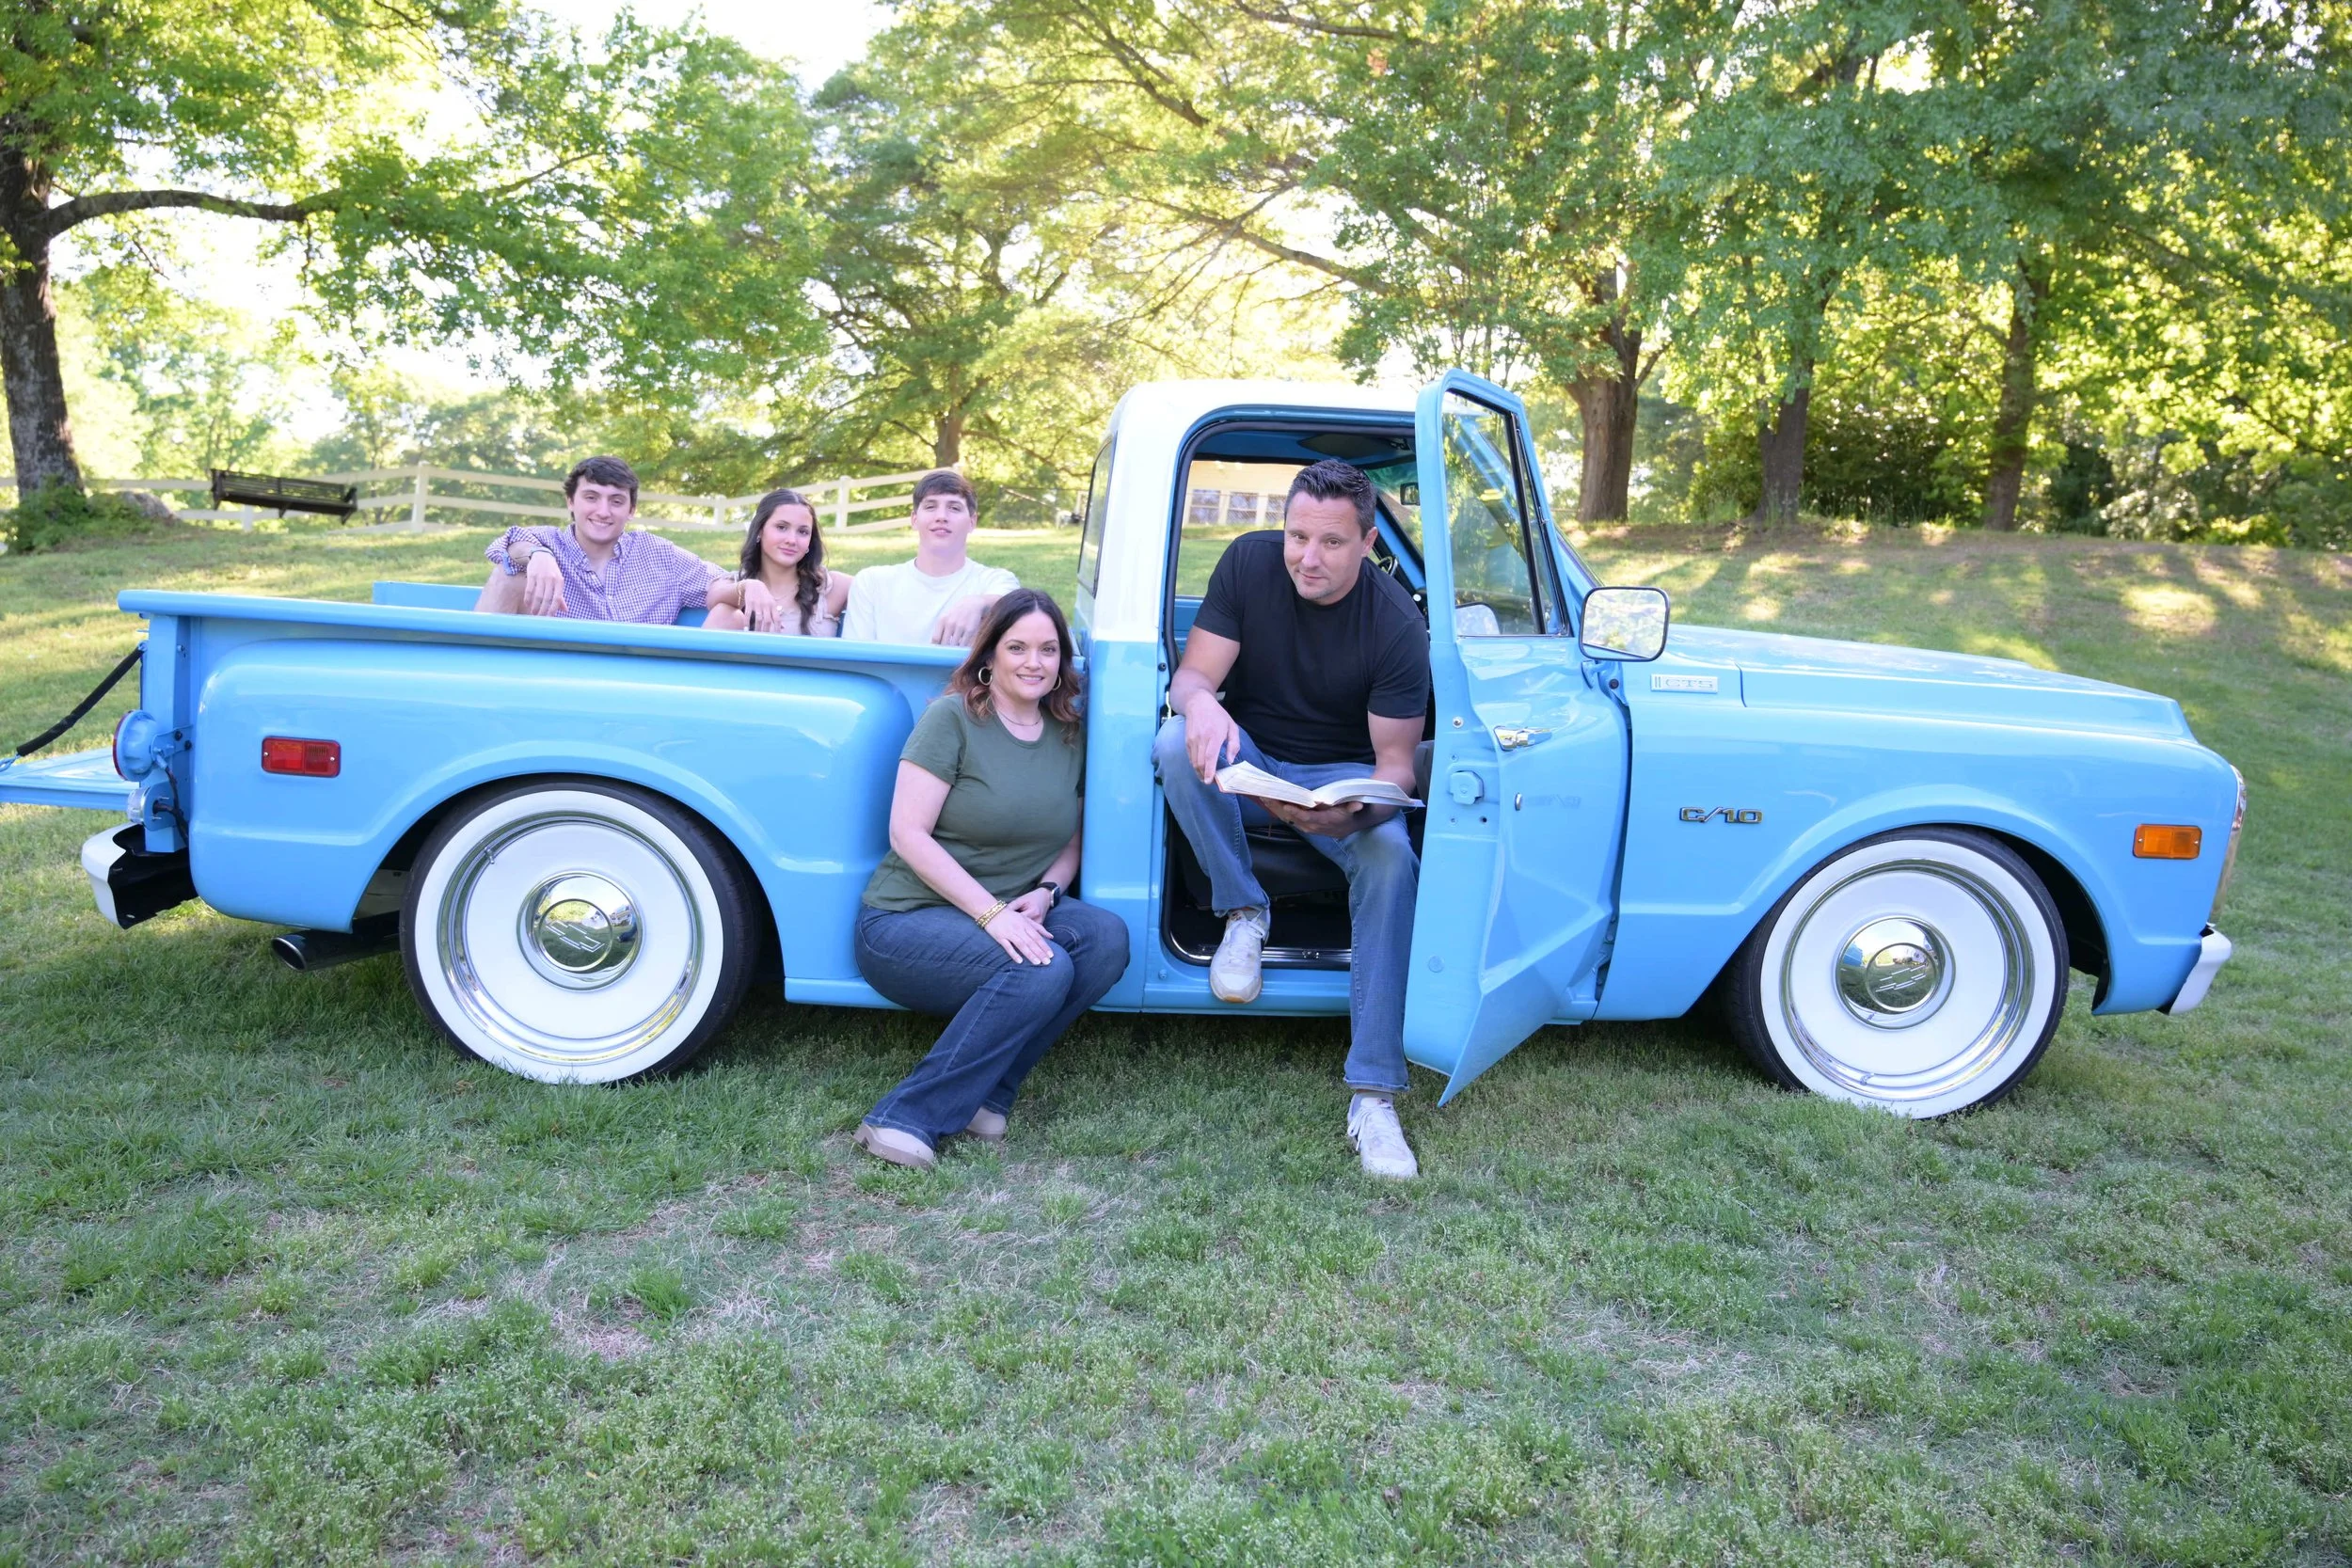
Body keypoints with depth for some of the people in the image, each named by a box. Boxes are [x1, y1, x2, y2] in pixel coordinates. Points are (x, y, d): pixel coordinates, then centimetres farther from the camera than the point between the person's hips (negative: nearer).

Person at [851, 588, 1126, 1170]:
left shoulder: (1069, 738, 8)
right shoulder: (953, 718, -10)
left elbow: (1071, 843, 14)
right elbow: (908, 834, -16)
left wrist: (1044, 893, -9)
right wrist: (991, 912, -25)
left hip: (1010, 914, 6)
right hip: (906, 919, -6)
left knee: (1107, 937, -22)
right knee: (1042, 971, -31)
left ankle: (984, 1090, -16)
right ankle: (906, 1118, -22)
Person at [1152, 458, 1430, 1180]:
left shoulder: (1398, 626, -19)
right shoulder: (1251, 562, -13)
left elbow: (1395, 763, -18)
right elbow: (1193, 673, -14)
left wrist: (1353, 813, -42)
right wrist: (1198, 701, -41)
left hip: (1341, 775, -1)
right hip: (1247, 761, 2)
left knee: (1391, 863, -32)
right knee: (1178, 743, -33)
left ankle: (1373, 1097, -29)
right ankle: (1243, 912, -12)